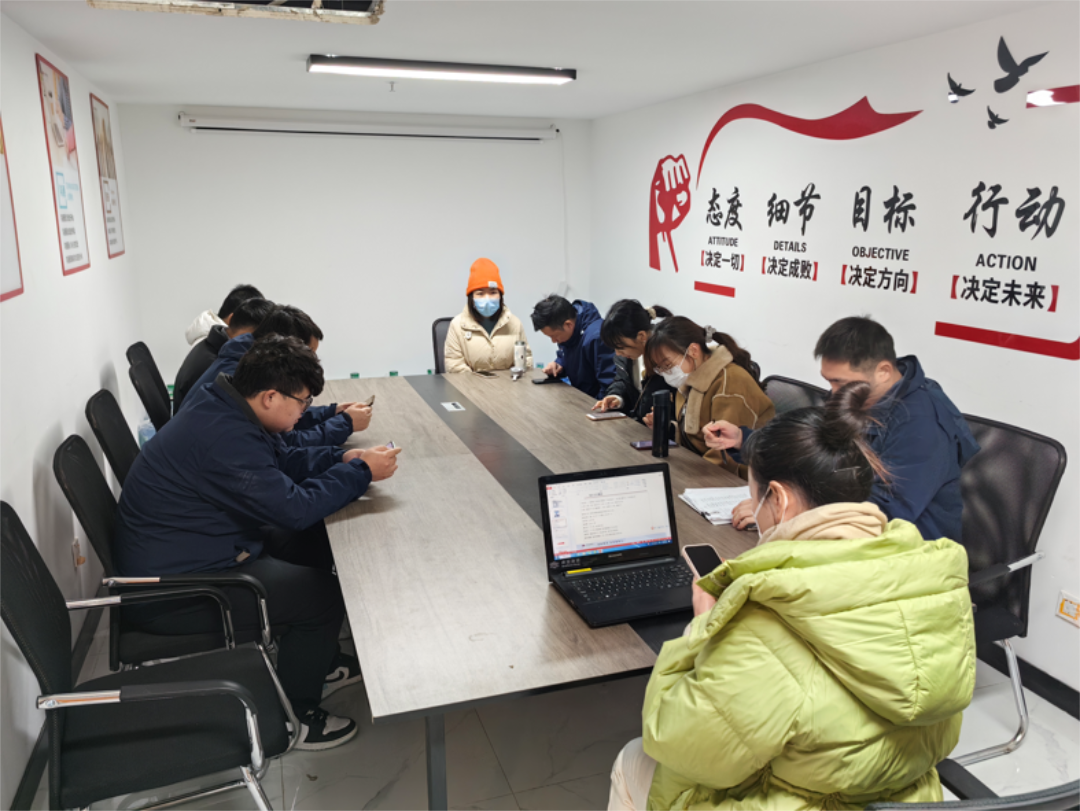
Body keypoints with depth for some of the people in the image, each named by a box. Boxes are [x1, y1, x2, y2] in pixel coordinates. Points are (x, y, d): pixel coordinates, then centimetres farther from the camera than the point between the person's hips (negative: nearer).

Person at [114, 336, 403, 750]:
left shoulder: (222, 409, 2)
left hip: (183, 551, 11)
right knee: (324, 594, -12)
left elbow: (282, 460, 14)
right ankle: (291, 719, 8)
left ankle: (317, 662, 28)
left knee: (315, 544, 12)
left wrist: (341, 458, -1)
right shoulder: (224, 437, -31)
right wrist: (361, 473, -17)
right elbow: (294, 507, -28)